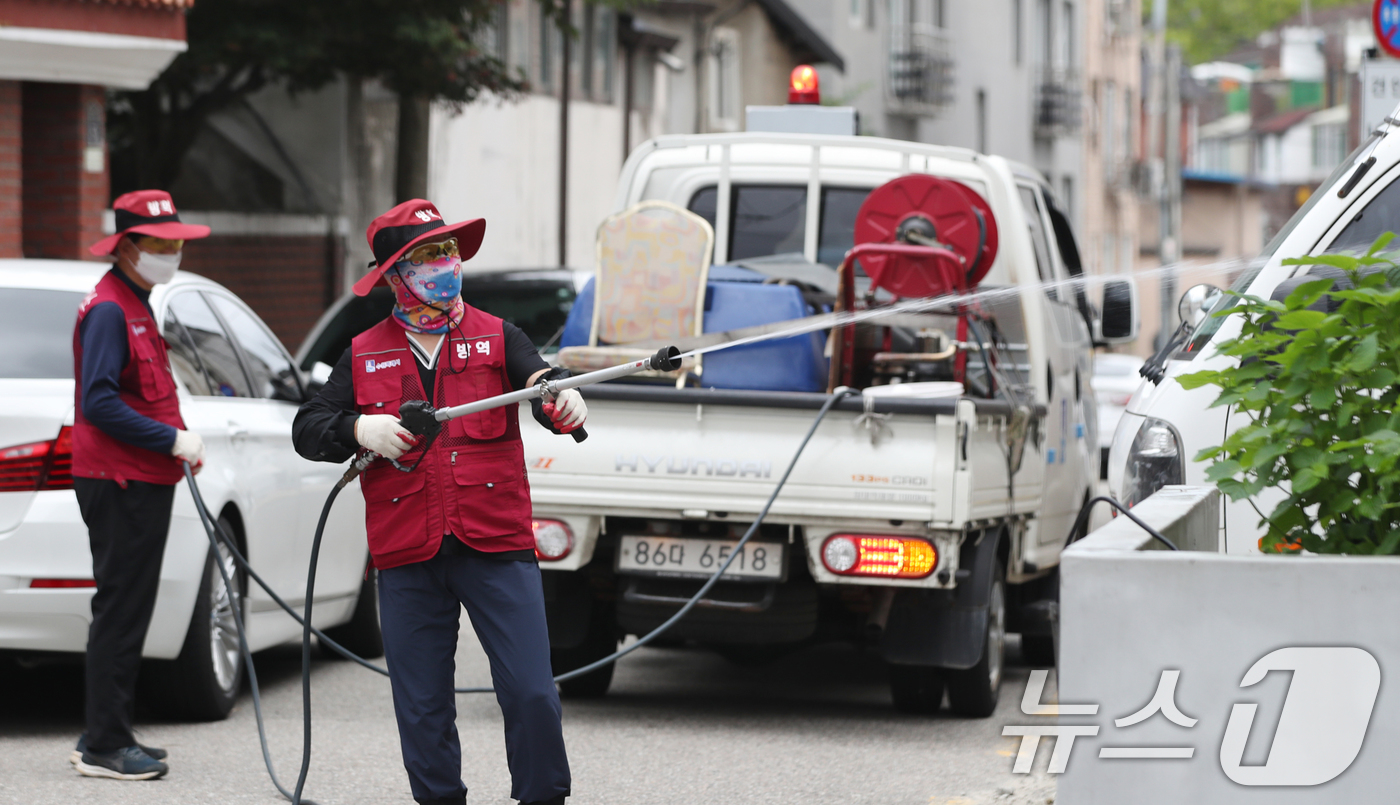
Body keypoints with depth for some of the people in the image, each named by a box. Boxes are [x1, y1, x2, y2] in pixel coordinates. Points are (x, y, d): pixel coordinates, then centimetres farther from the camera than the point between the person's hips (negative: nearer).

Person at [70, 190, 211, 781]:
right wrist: (173, 439, -20)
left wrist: (180, 437, 10)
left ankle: (105, 736, 21)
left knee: (125, 611, 14)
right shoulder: (109, 309, -14)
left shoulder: (136, 306, 19)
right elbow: (100, 403, -22)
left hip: (141, 481, 10)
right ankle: (105, 747, -5)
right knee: (121, 610, -8)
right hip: (120, 483, -10)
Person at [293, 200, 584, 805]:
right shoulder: (365, 356, 11)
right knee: (422, 710, 6)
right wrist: (359, 430, -12)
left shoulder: (496, 339, 8)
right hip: (408, 561, 2)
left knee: (531, 696, -8)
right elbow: (307, 430, 9)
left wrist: (564, 401, -33)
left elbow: (540, 381, -10)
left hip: (497, 549, -1)